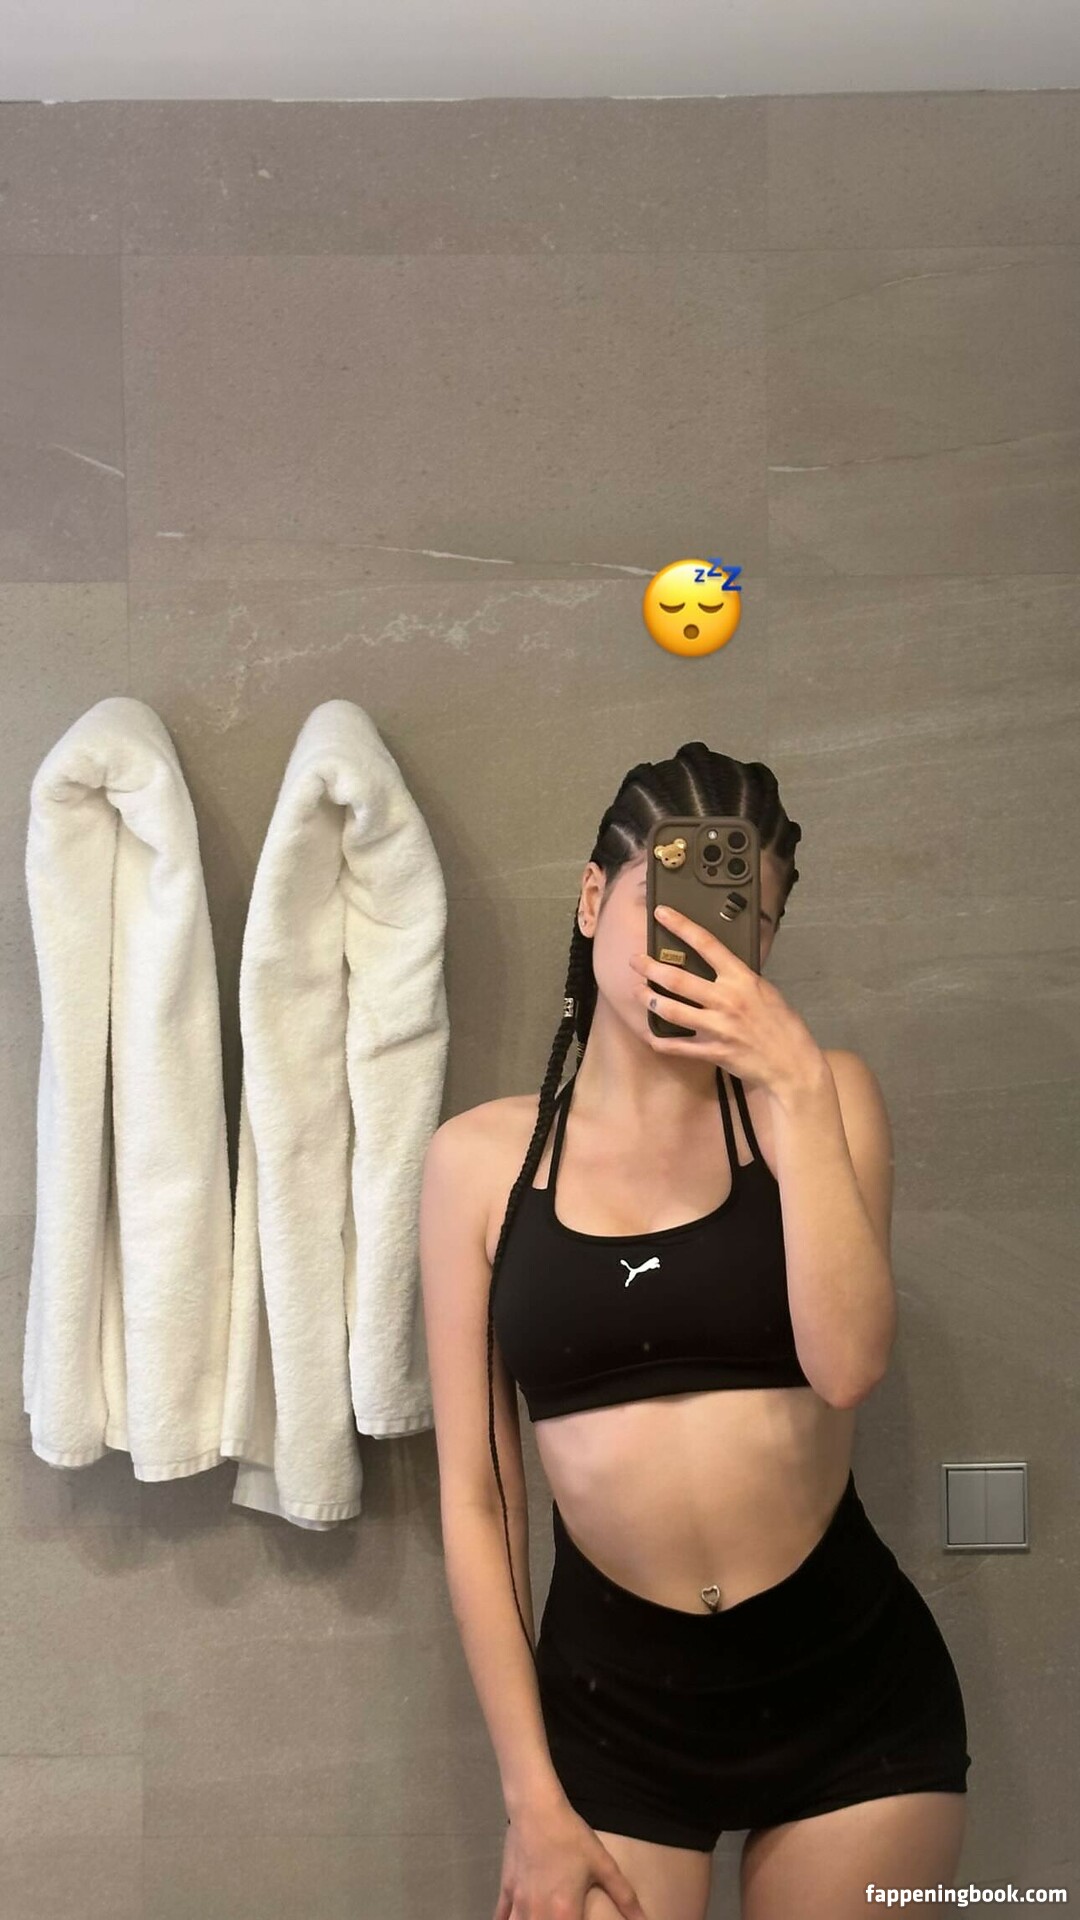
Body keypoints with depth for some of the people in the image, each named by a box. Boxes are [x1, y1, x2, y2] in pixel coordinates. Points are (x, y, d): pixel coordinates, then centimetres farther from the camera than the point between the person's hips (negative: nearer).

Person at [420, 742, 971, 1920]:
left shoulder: (815, 1095, -4)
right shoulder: (481, 1157, -5)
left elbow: (846, 1366, -18)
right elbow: (472, 1494, -3)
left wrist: (794, 1085, -22)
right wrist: (532, 1798, -1)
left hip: (852, 1685, 1)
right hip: (610, 1696, 0)